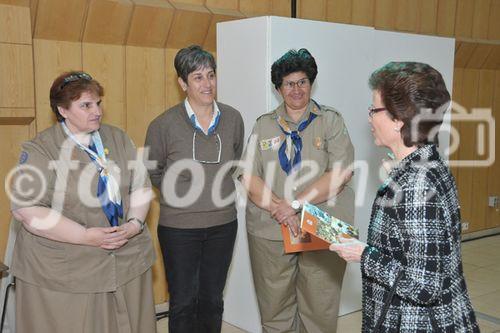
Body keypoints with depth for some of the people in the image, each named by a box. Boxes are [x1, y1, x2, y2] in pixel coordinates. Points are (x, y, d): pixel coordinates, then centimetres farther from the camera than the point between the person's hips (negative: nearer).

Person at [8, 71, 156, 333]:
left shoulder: (118, 139, 6)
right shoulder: (40, 150, -10)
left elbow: (141, 186, 6)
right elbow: (25, 209, -17)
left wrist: (135, 224, -12)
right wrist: (88, 236, -20)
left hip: (127, 260, 4)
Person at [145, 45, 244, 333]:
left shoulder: (233, 119, -4)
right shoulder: (164, 124, -13)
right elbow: (153, 172, 3)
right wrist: (181, 192, 4)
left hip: (223, 224, 3)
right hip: (179, 226, -2)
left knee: (213, 299, 17)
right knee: (183, 302, 10)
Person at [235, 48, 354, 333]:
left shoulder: (331, 121, 3)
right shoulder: (264, 125, 9)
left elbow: (341, 173, -9)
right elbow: (248, 175, -1)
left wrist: (296, 203, -17)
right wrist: (279, 208, -16)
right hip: (270, 232, 2)